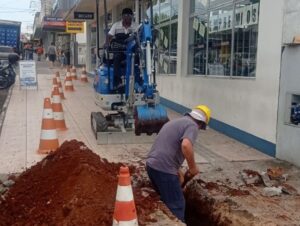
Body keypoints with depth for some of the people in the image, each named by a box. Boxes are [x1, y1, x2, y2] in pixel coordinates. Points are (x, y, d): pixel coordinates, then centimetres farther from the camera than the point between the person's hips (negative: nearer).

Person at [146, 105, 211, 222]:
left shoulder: (175, 121, 23)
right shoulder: (192, 125, -5)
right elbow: (186, 145, -26)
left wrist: (178, 172, 33)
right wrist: (192, 167, -12)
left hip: (151, 164, 9)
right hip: (163, 169, -9)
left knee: (165, 200, 25)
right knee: (177, 205, 3)